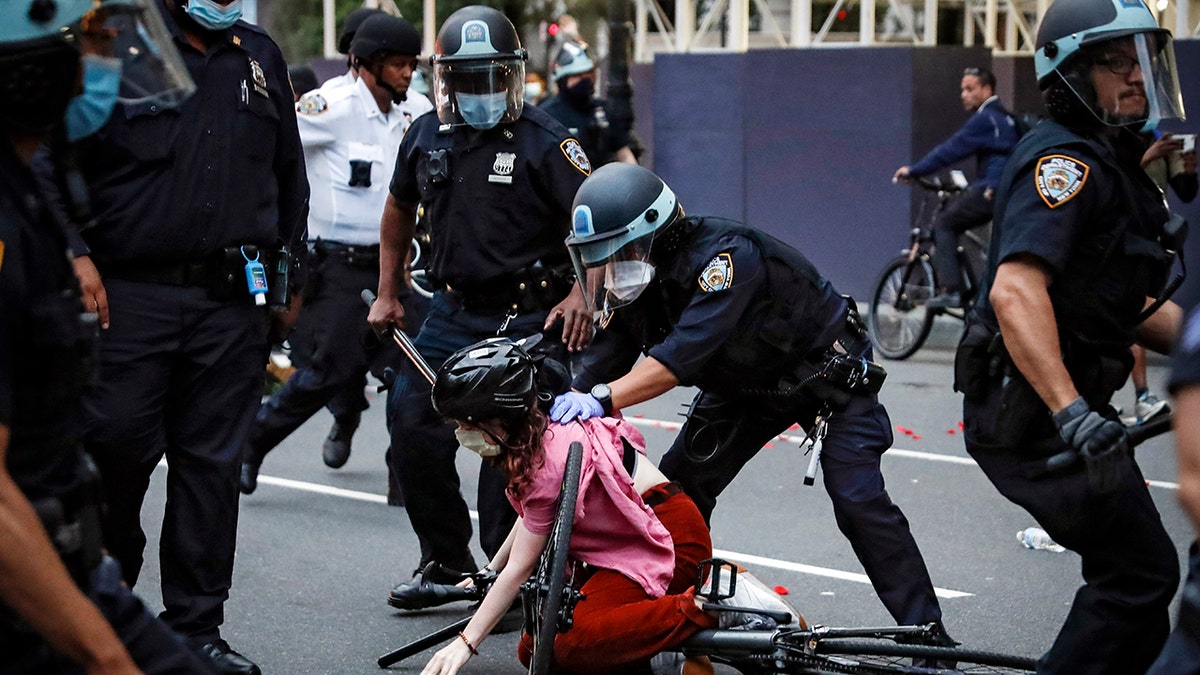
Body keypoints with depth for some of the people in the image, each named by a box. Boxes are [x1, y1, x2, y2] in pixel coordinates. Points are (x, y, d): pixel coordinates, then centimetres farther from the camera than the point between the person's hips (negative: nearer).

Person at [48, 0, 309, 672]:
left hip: (233, 301, 4)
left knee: (212, 464, 5)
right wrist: (76, 252, -11)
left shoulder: (261, 57, 15)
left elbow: (289, 172, 25)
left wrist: (286, 267, 22)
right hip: (130, 294, -4)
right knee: (117, 449, -6)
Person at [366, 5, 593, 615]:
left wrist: (582, 293, -23)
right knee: (412, 417, -2)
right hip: (453, 309, 5)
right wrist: (388, 294, 21)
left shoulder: (543, 142, -8)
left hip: (528, 318, -5)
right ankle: (445, 561, 13)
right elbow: (399, 210, 24)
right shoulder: (425, 136, 8)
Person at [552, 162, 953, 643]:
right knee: (677, 490, -2)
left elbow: (686, 351, -48)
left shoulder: (727, 257, -37)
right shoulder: (635, 280, -13)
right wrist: (563, 411, -27)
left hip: (828, 373, -8)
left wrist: (604, 398, -55)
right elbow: (601, 360, -14)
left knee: (857, 499, -20)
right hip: (745, 385, 8)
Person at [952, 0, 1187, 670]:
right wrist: (1073, 412, -41)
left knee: (1129, 572, 17)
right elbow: (1016, 291, -31)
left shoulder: (1111, 161, 16)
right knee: (1142, 573, -8)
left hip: (1064, 405, 10)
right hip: (1036, 412, -10)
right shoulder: (1066, 160, -17)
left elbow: (1122, 302, 23)